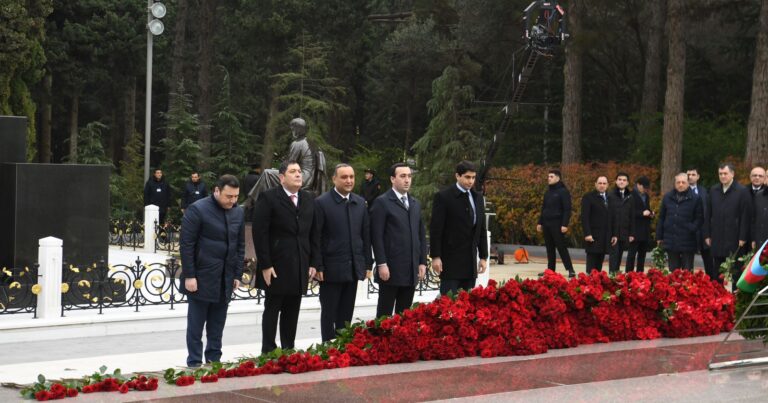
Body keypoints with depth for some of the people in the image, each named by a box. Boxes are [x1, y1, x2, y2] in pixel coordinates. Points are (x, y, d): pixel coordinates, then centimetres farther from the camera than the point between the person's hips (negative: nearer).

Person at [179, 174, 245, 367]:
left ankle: (214, 360, 17)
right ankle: (194, 363, 8)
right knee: (196, 323, 1)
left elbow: (240, 245, 14)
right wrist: (189, 276, -14)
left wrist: (238, 275, 9)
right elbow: (186, 245, -11)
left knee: (217, 323, 9)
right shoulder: (197, 210, -10)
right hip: (202, 277, -5)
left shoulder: (238, 212, 8)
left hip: (225, 279, 5)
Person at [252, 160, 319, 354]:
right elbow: (259, 233, -9)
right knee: (272, 310, 2)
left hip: (300, 267, 5)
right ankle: (268, 352, 8)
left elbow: (313, 234, 13)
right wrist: (265, 265, -13)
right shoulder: (268, 198, -6)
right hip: (276, 267, -5)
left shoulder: (309, 199, 11)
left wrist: (313, 263, 6)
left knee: (292, 312, 8)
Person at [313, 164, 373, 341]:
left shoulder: (360, 203, 9)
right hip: (332, 269, -5)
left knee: (346, 314, 9)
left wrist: (367, 264, 8)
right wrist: (318, 266, -12)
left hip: (354, 268, 5)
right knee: (329, 313, 3)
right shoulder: (322, 203, -7)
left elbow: (366, 235, 11)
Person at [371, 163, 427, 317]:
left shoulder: (415, 204, 16)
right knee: (385, 313, 0)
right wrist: (381, 264, -14)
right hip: (390, 269, -6)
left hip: (412, 270, 6)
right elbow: (377, 236, -9)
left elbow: (421, 235, 18)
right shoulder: (382, 202, -4)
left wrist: (422, 262, 10)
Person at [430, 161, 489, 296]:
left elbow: (481, 229, 16)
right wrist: (435, 257, -13)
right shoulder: (443, 197, -5)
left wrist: (483, 257, 11)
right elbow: (435, 229, -8)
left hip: (470, 262, 6)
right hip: (450, 261, -6)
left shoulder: (477, 198, 13)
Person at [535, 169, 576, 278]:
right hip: (546, 224, 7)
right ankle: (550, 270, 11)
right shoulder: (548, 192, 16)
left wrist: (565, 225, -18)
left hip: (557, 224, -7)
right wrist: (540, 223, 14)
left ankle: (570, 270, -7)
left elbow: (567, 210, -11)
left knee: (561, 247, -9)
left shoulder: (563, 191, -6)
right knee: (549, 248, 7)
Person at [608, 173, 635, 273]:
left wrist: (631, 234, 8)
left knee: (619, 256, 5)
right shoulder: (611, 196, -2)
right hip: (613, 232, -4)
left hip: (624, 233, 4)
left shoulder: (630, 198, 11)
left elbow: (632, 217, 13)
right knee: (614, 254, -7)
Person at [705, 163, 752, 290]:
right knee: (717, 274, 9)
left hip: (735, 241, -4)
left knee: (735, 273, 1)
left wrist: (743, 238, -11)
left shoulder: (742, 191, -4)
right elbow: (708, 215, 13)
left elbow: (746, 216, -7)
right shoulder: (713, 191, 11)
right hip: (717, 240, 5)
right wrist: (707, 235, 7)